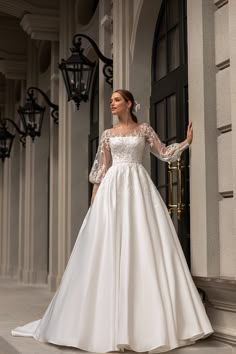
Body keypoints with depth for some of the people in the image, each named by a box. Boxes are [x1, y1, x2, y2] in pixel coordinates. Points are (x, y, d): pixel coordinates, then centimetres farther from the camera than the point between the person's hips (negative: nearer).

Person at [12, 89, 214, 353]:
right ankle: (112, 322, 0)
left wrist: (186, 142, 1)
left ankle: (147, 320, -2)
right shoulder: (108, 134, 14)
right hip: (113, 188, 1)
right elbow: (101, 168, 10)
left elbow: (163, 154, 12)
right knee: (111, 247, -5)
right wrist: (94, 197, 2)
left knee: (143, 245, -8)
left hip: (139, 186, -1)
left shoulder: (144, 130, 11)